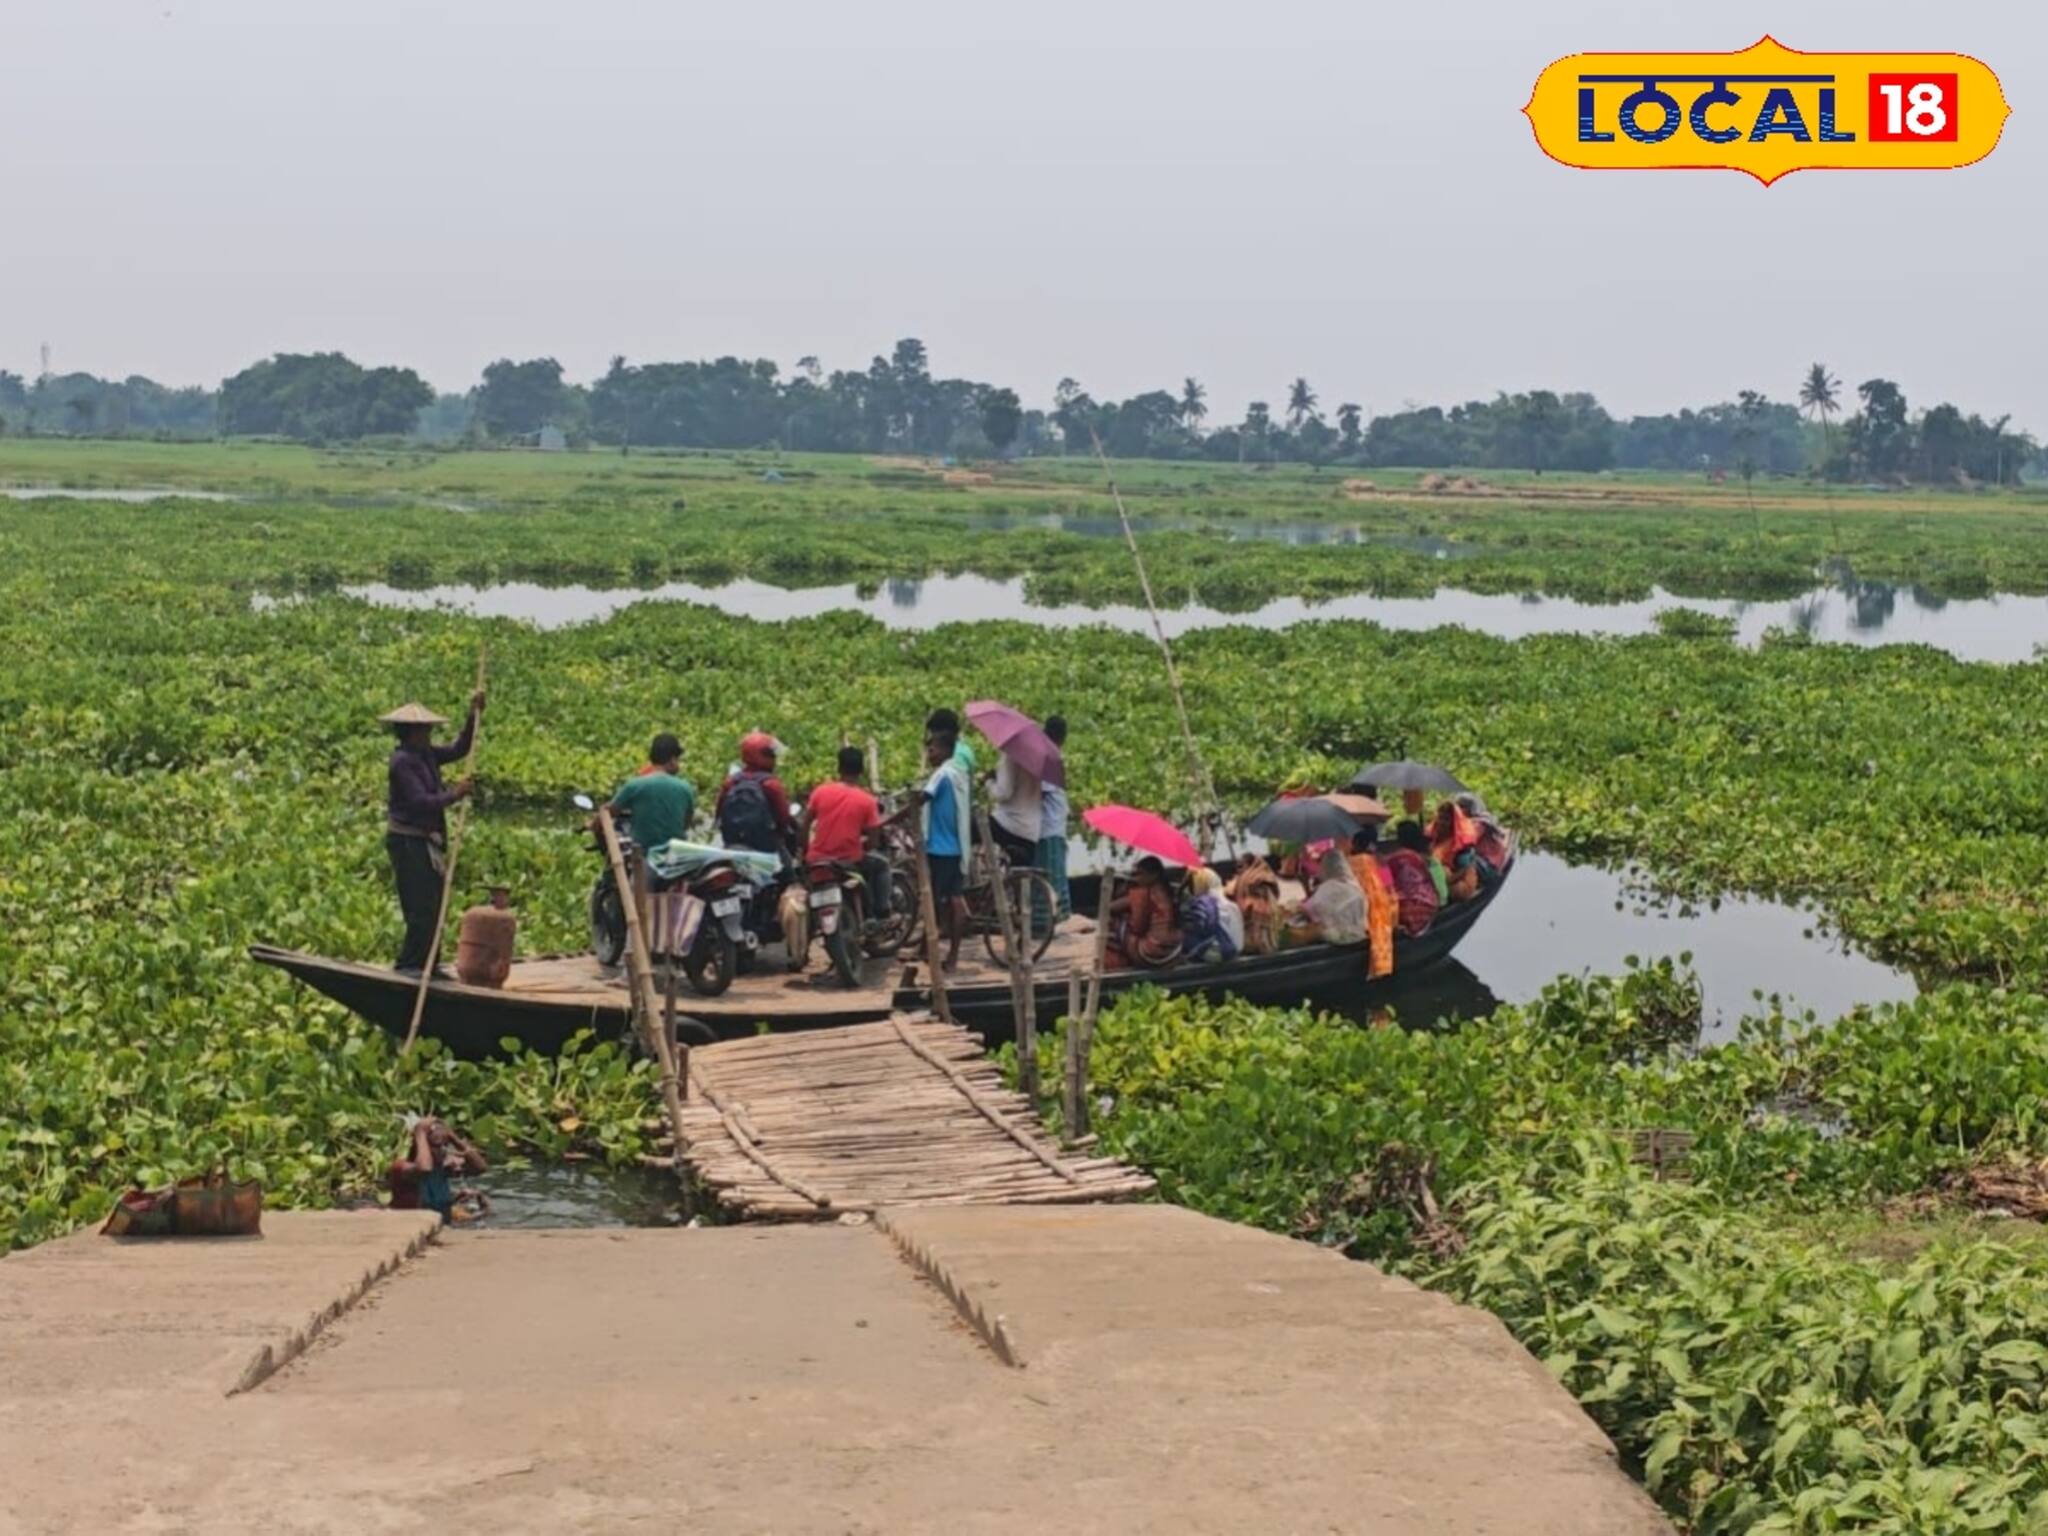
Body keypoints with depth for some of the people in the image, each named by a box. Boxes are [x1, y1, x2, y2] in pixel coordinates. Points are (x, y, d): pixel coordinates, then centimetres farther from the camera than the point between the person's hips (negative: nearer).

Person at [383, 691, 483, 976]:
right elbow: (421, 801, -23)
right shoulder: (402, 762, -15)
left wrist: (473, 716, 10)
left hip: (425, 841, 10)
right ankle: (408, 965, -7)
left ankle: (427, 964, 16)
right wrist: (454, 794, -21)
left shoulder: (426, 755, 12)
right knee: (421, 907, -11)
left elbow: (458, 750, 18)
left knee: (433, 906, 11)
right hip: (407, 841, -10)